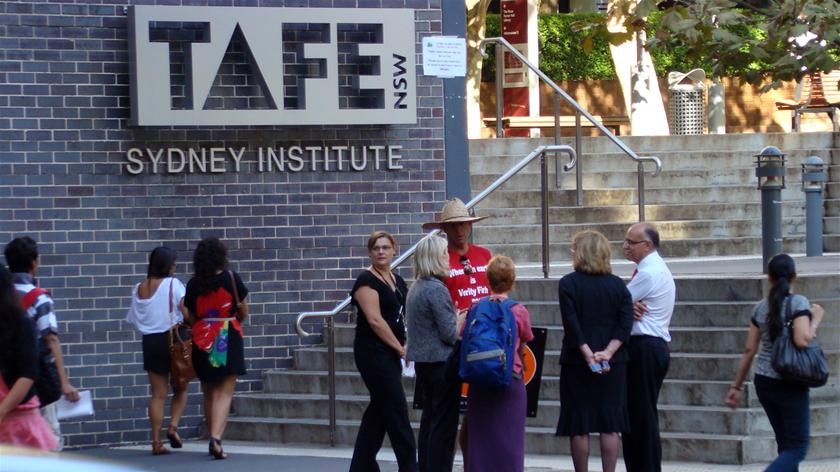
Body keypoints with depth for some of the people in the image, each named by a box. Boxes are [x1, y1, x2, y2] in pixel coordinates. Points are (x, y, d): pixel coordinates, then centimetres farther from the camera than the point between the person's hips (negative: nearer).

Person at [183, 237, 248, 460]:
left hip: (203, 341, 3)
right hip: (229, 339, -3)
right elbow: (243, 313, 1)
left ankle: (213, 440, 21)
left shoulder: (194, 284, -1)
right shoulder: (231, 278, -6)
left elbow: (190, 318, 3)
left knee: (209, 394, 15)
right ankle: (216, 437, -22)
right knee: (225, 393, -4)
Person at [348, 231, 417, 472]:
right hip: (373, 351, -8)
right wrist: (400, 348, -14)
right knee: (397, 411, -8)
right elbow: (375, 320, -16)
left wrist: (408, 345, 2)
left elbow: (404, 316, 19)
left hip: (390, 353, 8)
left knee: (379, 411, 10)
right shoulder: (366, 280, -10)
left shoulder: (397, 281, 15)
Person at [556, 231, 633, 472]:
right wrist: (608, 353, -11)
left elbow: (571, 325, -14)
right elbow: (625, 325, -5)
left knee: (579, 426, 3)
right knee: (610, 425, 5)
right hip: (613, 365, 3)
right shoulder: (618, 285, 5)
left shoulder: (568, 283, -6)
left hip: (577, 361, -3)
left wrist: (587, 354, -14)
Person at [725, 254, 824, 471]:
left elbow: (749, 350, 7)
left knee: (785, 444, 16)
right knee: (797, 447, -3)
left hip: (763, 382, 6)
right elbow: (802, 340, -22)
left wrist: (736, 386, 13)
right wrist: (816, 319, -5)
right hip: (790, 383, -6)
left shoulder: (761, 307, 6)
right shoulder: (799, 303, -10)